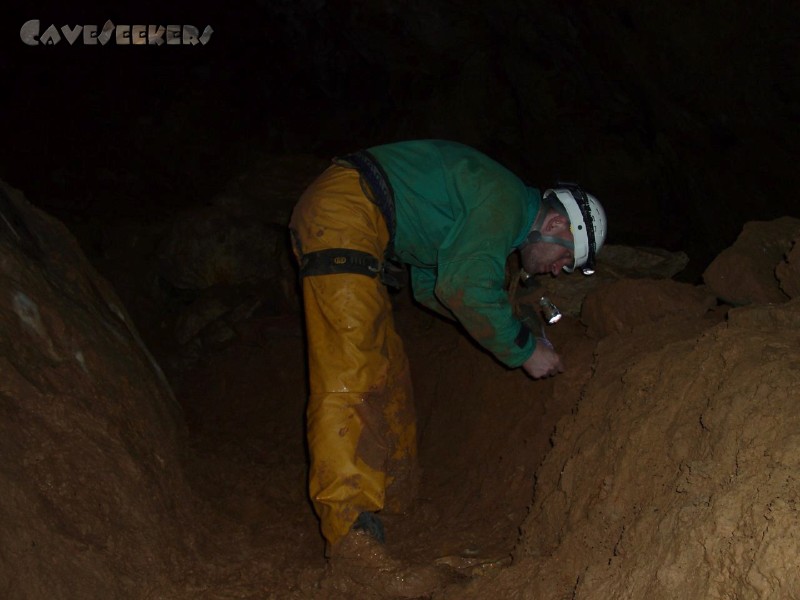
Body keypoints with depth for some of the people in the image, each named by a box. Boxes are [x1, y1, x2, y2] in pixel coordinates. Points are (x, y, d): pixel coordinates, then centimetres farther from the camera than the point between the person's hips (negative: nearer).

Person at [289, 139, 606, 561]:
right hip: (344, 212, -11)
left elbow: (429, 286, 27)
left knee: (387, 372, 14)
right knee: (350, 377, -18)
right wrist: (524, 351, -8)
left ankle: (394, 501, 22)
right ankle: (351, 533, -22)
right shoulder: (507, 202, -10)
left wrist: (502, 320, 18)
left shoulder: (481, 210, 22)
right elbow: (467, 286, -20)